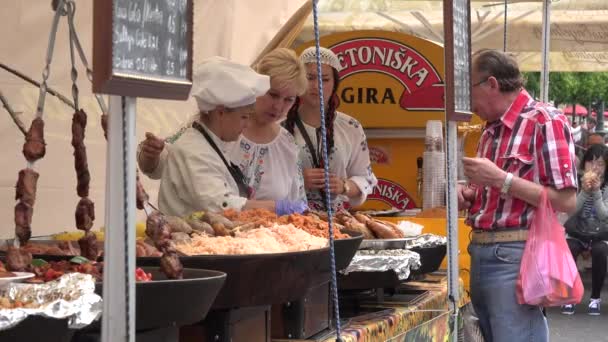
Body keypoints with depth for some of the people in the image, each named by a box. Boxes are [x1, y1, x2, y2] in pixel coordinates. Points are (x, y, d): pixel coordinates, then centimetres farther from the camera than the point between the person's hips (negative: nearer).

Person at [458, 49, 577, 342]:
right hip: (480, 253, 9)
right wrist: (470, 195, 6)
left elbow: (566, 201, -16)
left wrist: (500, 179, -19)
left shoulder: (544, 121, -11)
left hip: (514, 255, -9)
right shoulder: (491, 129, 15)